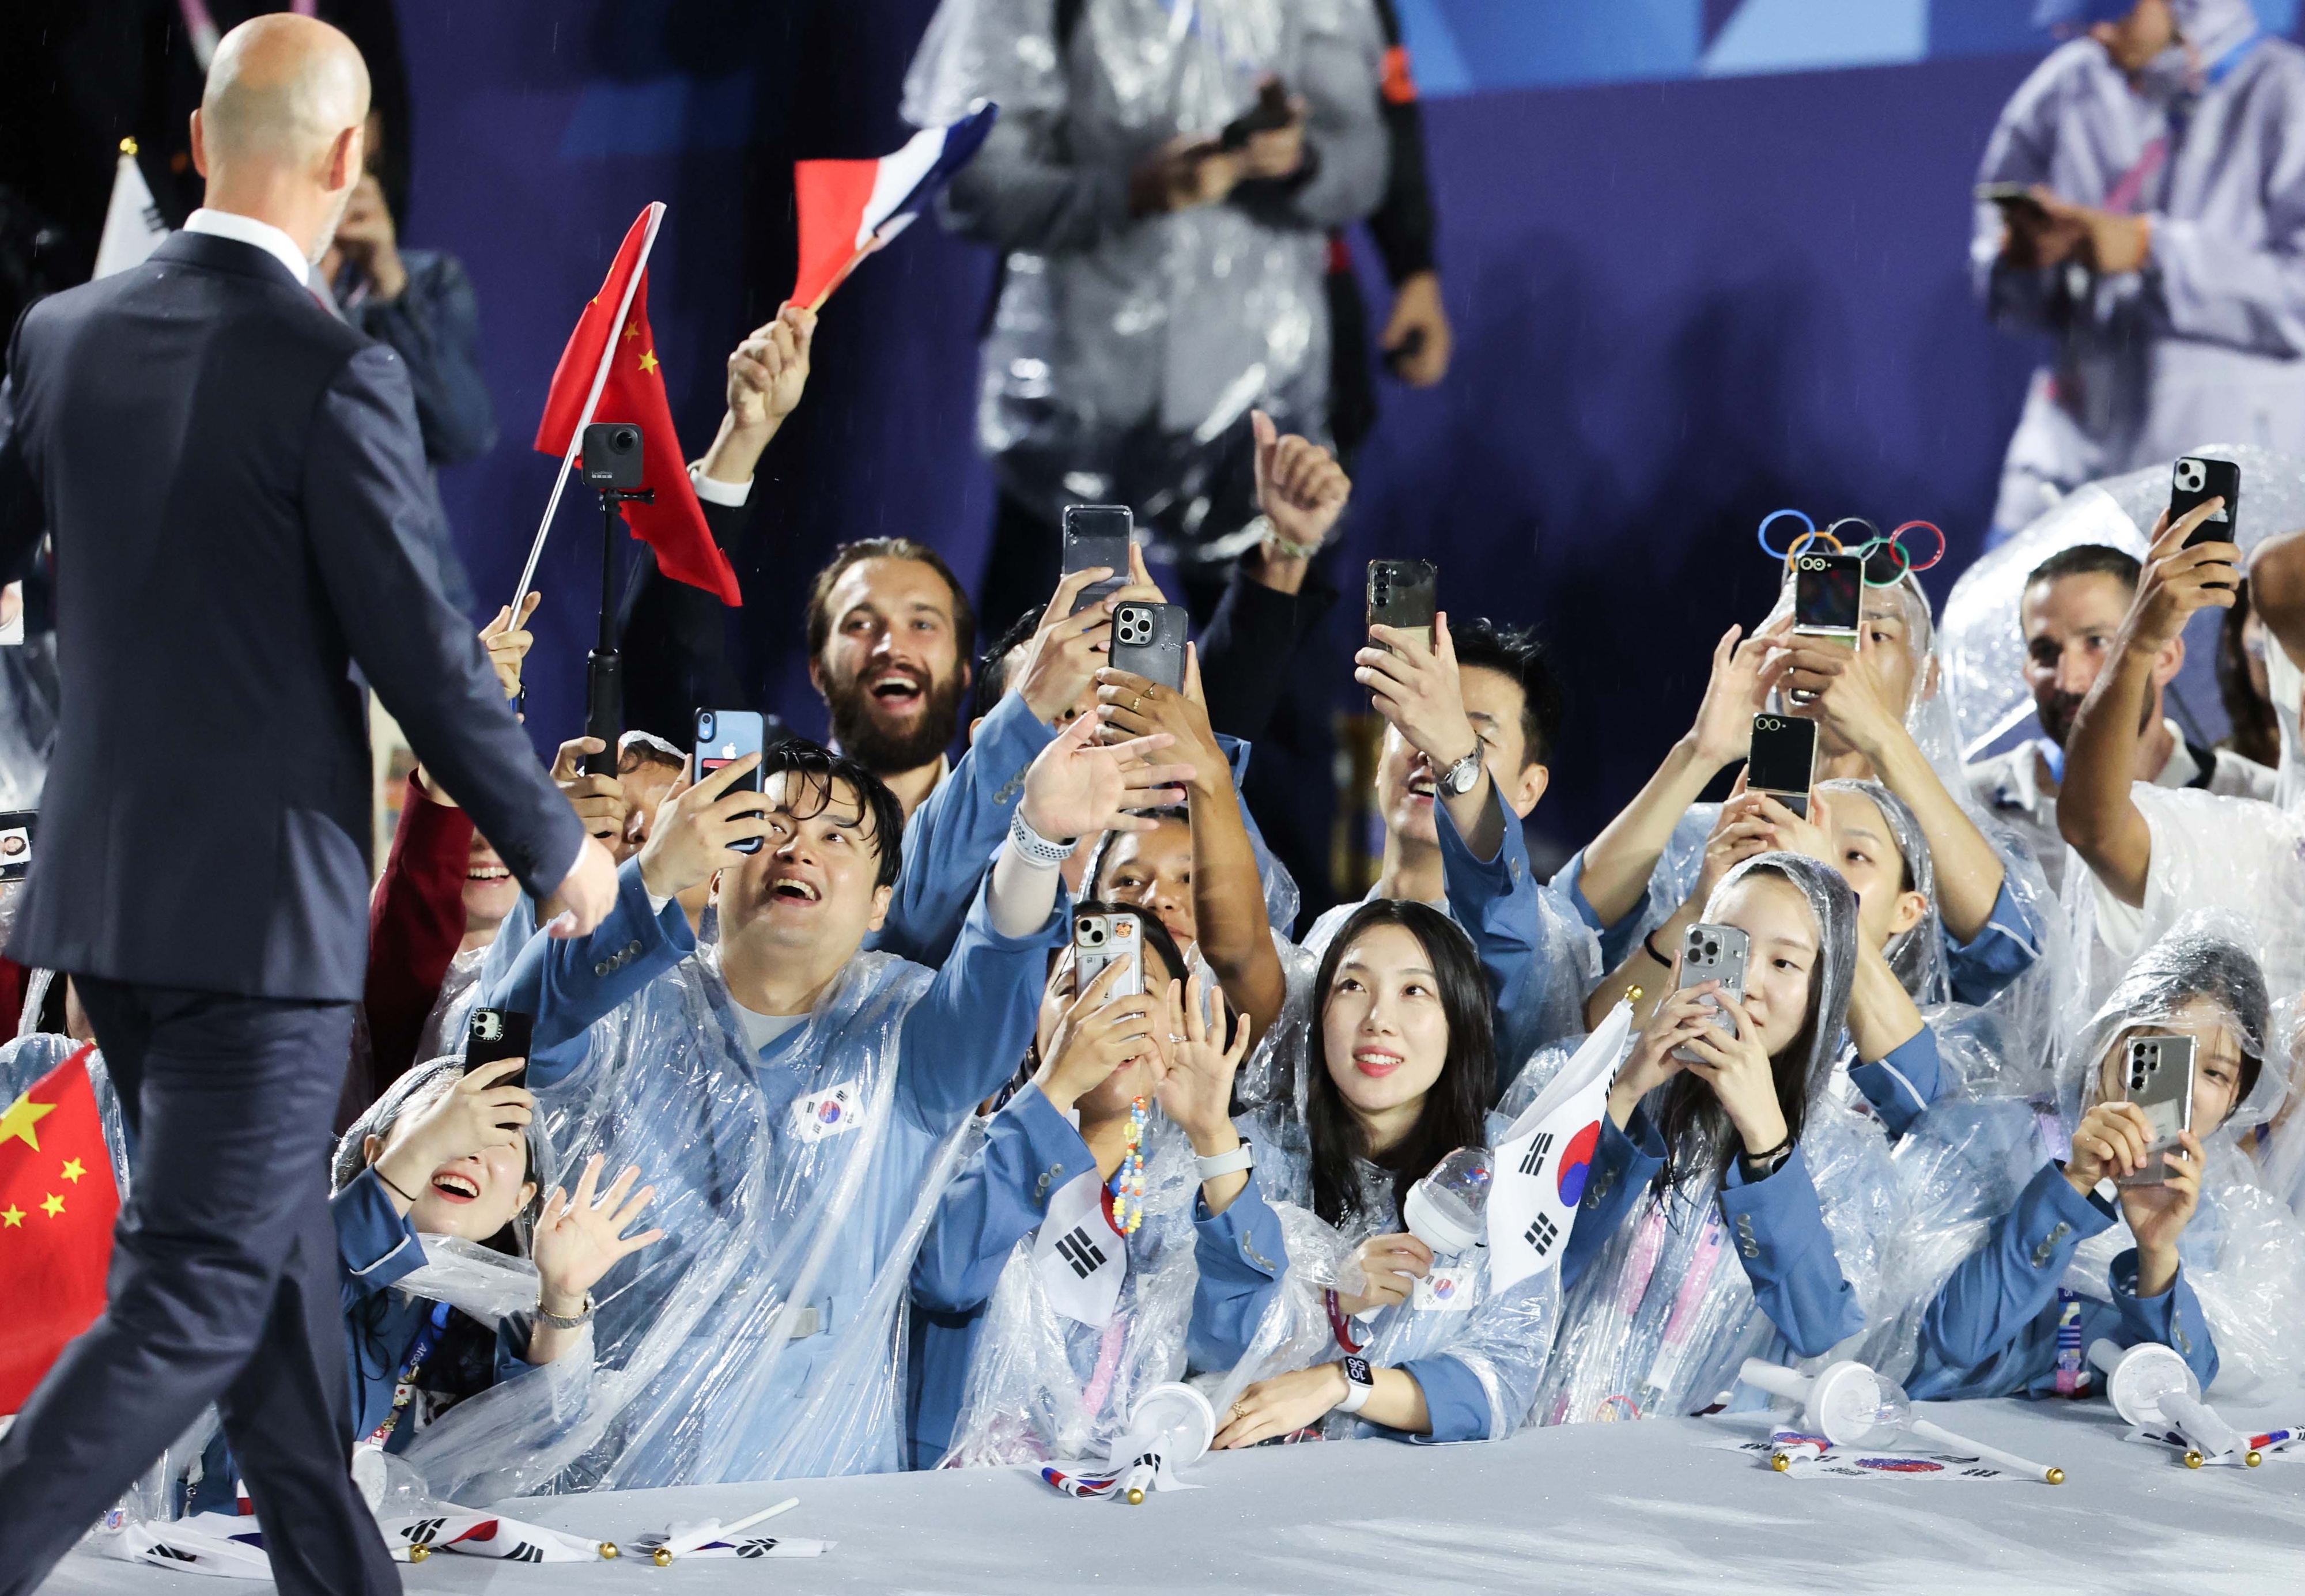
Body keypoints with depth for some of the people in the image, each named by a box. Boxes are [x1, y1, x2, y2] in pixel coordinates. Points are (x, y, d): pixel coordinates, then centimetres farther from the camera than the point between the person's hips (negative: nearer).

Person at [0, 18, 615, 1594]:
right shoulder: (336, 376, -17)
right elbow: (423, 654, -13)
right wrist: (556, 847, 1)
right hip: (261, 903, -7)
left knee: (271, 1251, 18)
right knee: (196, 1303, -3)